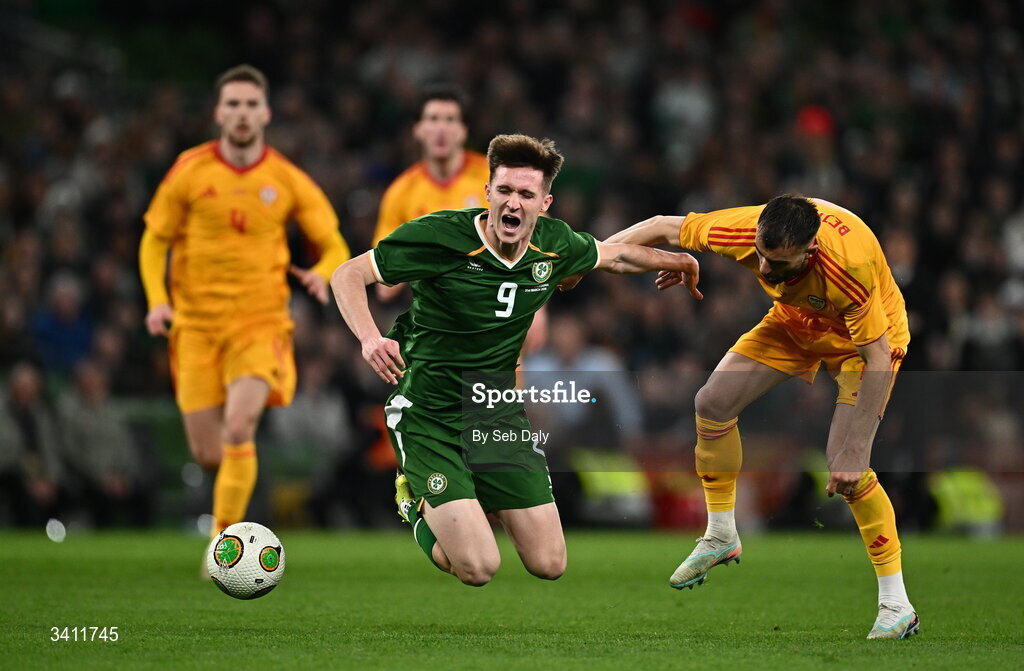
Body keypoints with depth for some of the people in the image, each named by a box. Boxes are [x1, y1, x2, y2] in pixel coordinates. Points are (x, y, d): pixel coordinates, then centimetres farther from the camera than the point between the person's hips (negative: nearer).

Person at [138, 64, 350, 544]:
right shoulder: (189, 171, 0)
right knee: (208, 455, 0)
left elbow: (335, 247, 7)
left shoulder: (288, 181, 0)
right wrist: (156, 300, -8)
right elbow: (154, 240, 8)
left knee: (238, 429, -24)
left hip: (261, 323, -1)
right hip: (197, 325, 1)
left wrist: (321, 274, -17)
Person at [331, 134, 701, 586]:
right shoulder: (440, 236, -20)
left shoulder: (555, 246, -4)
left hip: (497, 411, 5)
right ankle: (420, 503, 17)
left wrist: (679, 262, 32)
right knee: (478, 568, -17)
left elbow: (615, 255, 19)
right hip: (429, 411, -5)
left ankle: (479, 502, 31)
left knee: (549, 565, 1)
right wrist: (369, 338, -35)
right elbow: (348, 275, -17)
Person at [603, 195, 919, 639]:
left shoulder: (850, 265, -43)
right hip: (795, 322, 6)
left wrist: (855, 454, -37)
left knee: (844, 462, -20)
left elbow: (879, 358, -36)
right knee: (713, 403, -1)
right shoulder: (743, 231, -31)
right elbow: (663, 228, -14)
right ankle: (721, 537, 22)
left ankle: (897, 606, -10)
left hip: (866, 334, -5)